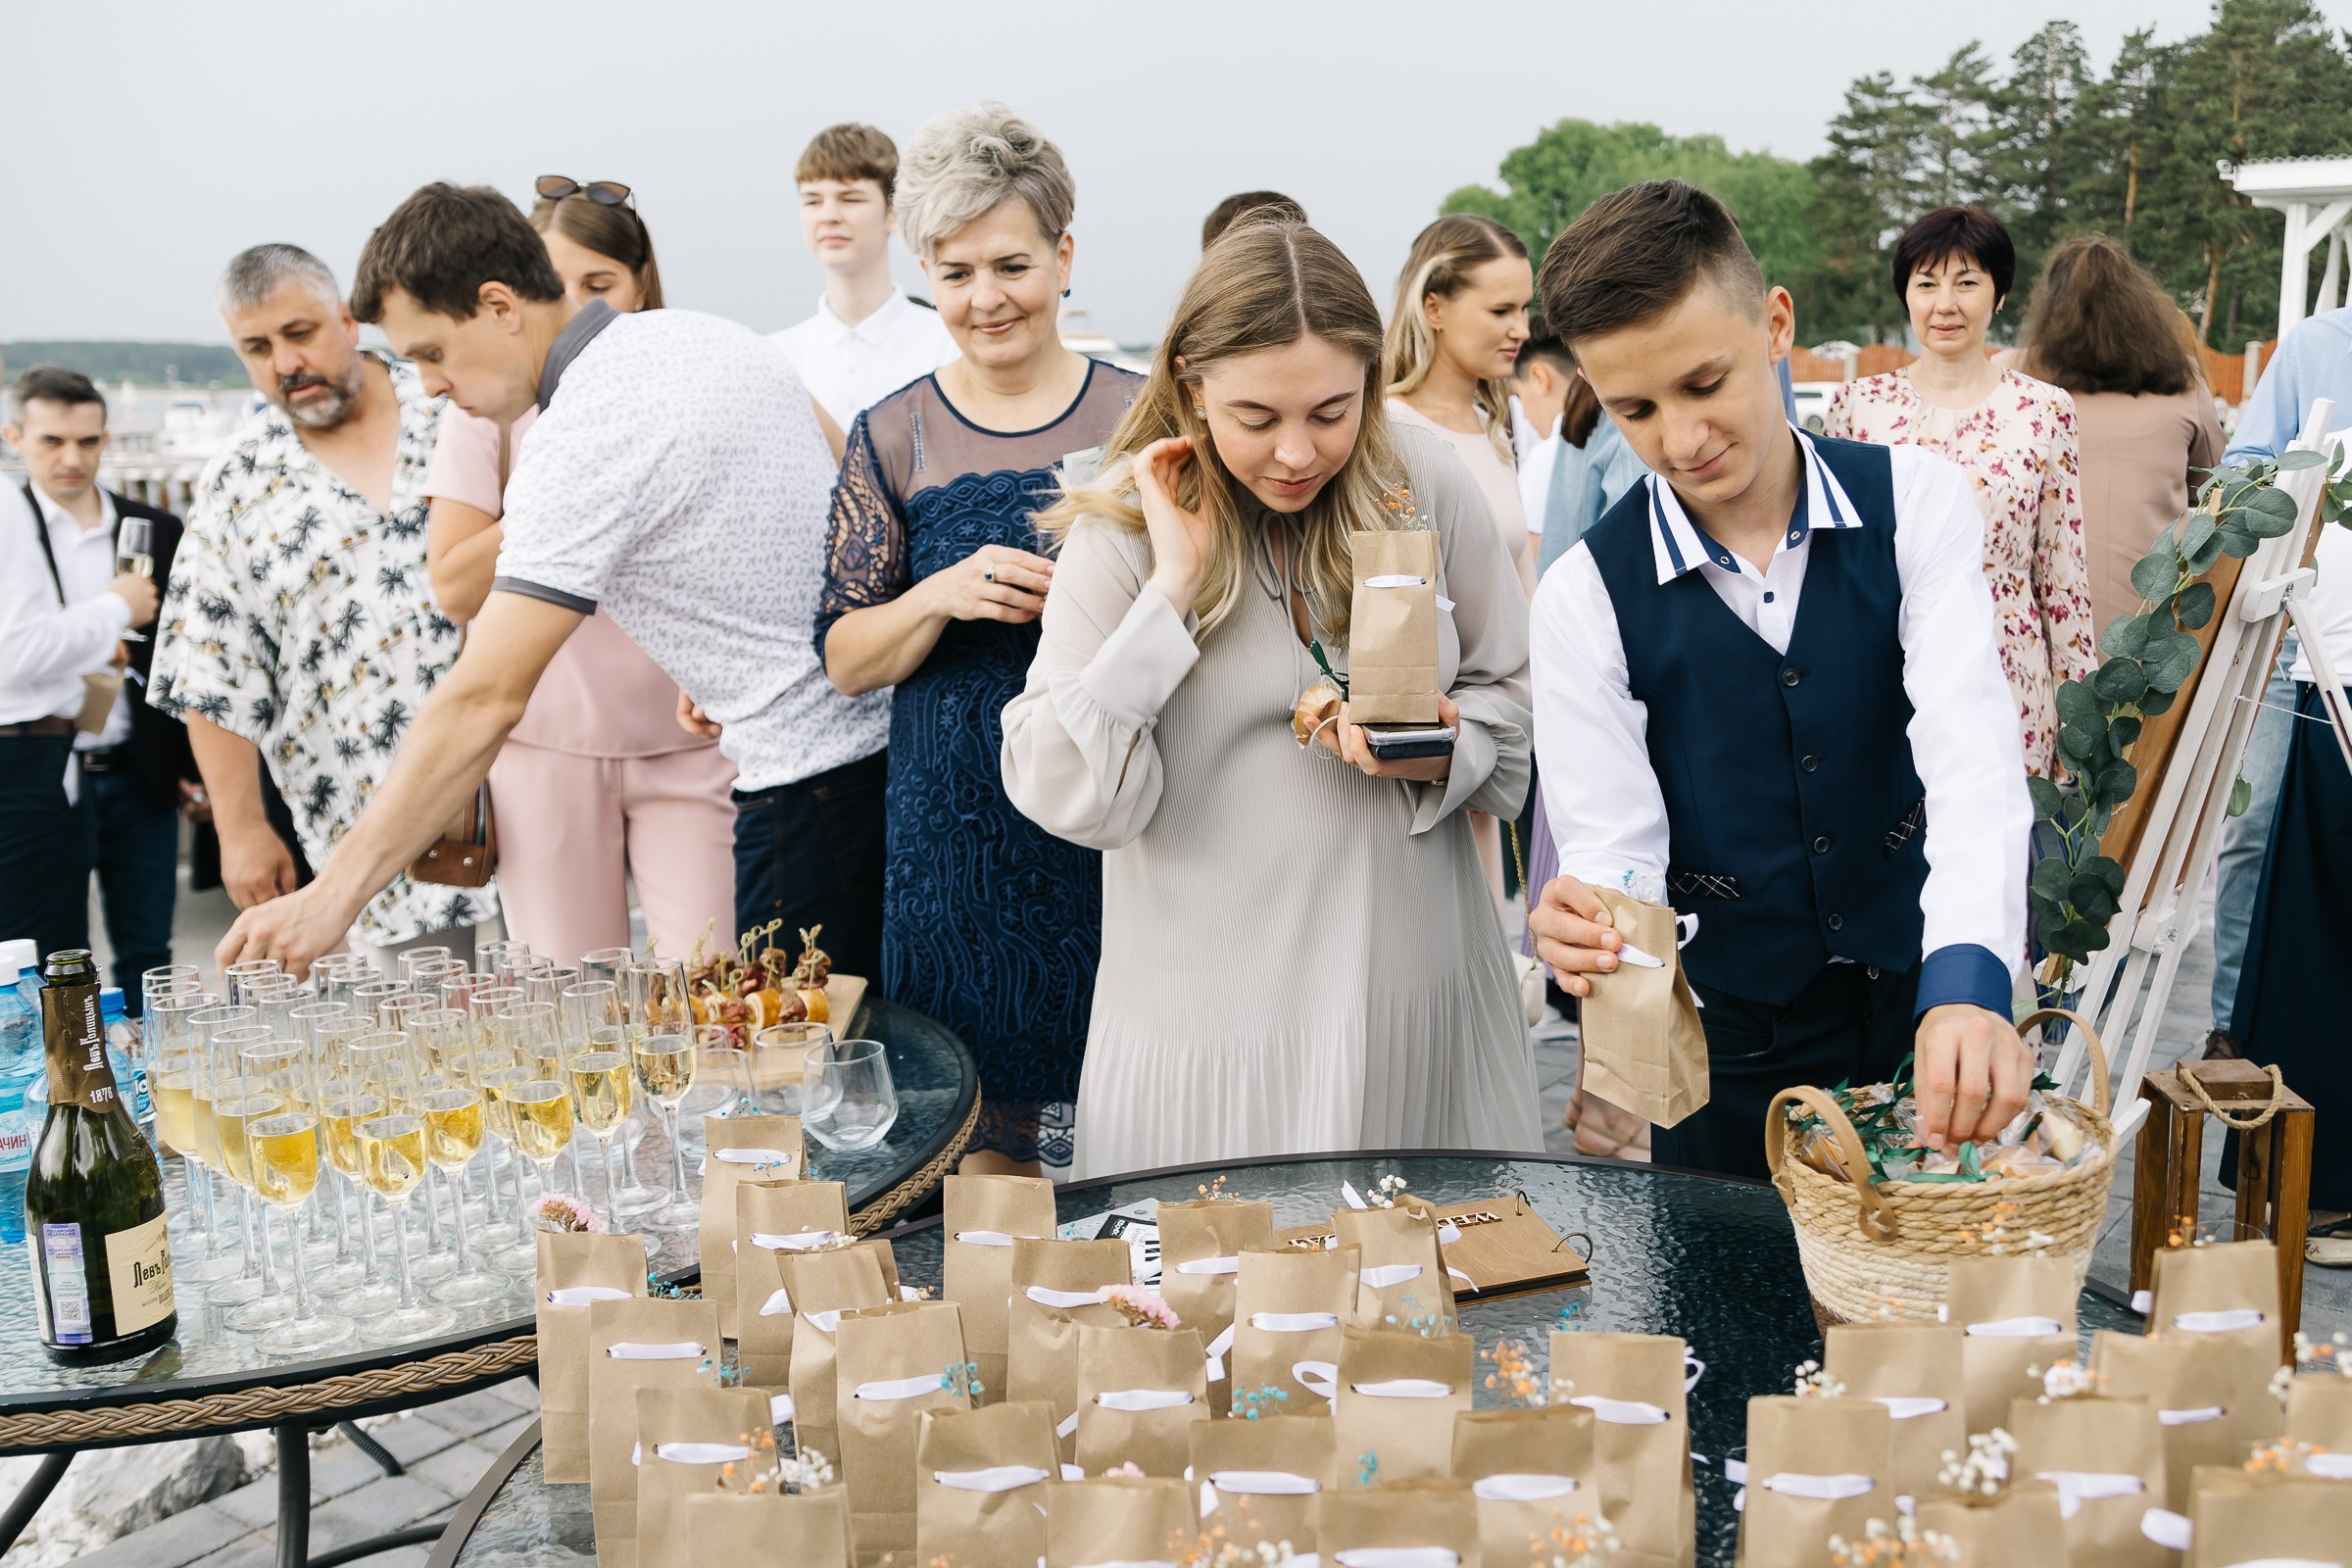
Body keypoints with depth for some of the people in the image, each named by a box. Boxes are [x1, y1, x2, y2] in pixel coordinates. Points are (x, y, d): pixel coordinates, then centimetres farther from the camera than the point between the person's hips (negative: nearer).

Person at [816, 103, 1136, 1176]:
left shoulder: (1135, 416, 2)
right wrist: (943, 596, -14)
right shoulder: (894, 437, 3)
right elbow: (843, 660, 4)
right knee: (985, 1134, 7)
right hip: (957, 833, 0)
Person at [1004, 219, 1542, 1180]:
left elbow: (1511, 690, 8)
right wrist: (1172, 586, -20)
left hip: (1414, 985, 2)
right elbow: (1070, 800, -15)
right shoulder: (1123, 527, -8)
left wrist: (1441, 753, -14)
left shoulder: (1424, 484, -3)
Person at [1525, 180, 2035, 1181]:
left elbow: (1970, 754, -21)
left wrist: (1966, 983, -38)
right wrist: (1590, 931, -37)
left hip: (1933, 1022, 1)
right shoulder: (1588, 596, -11)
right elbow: (1612, 846, -12)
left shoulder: (1917, 505, -9)